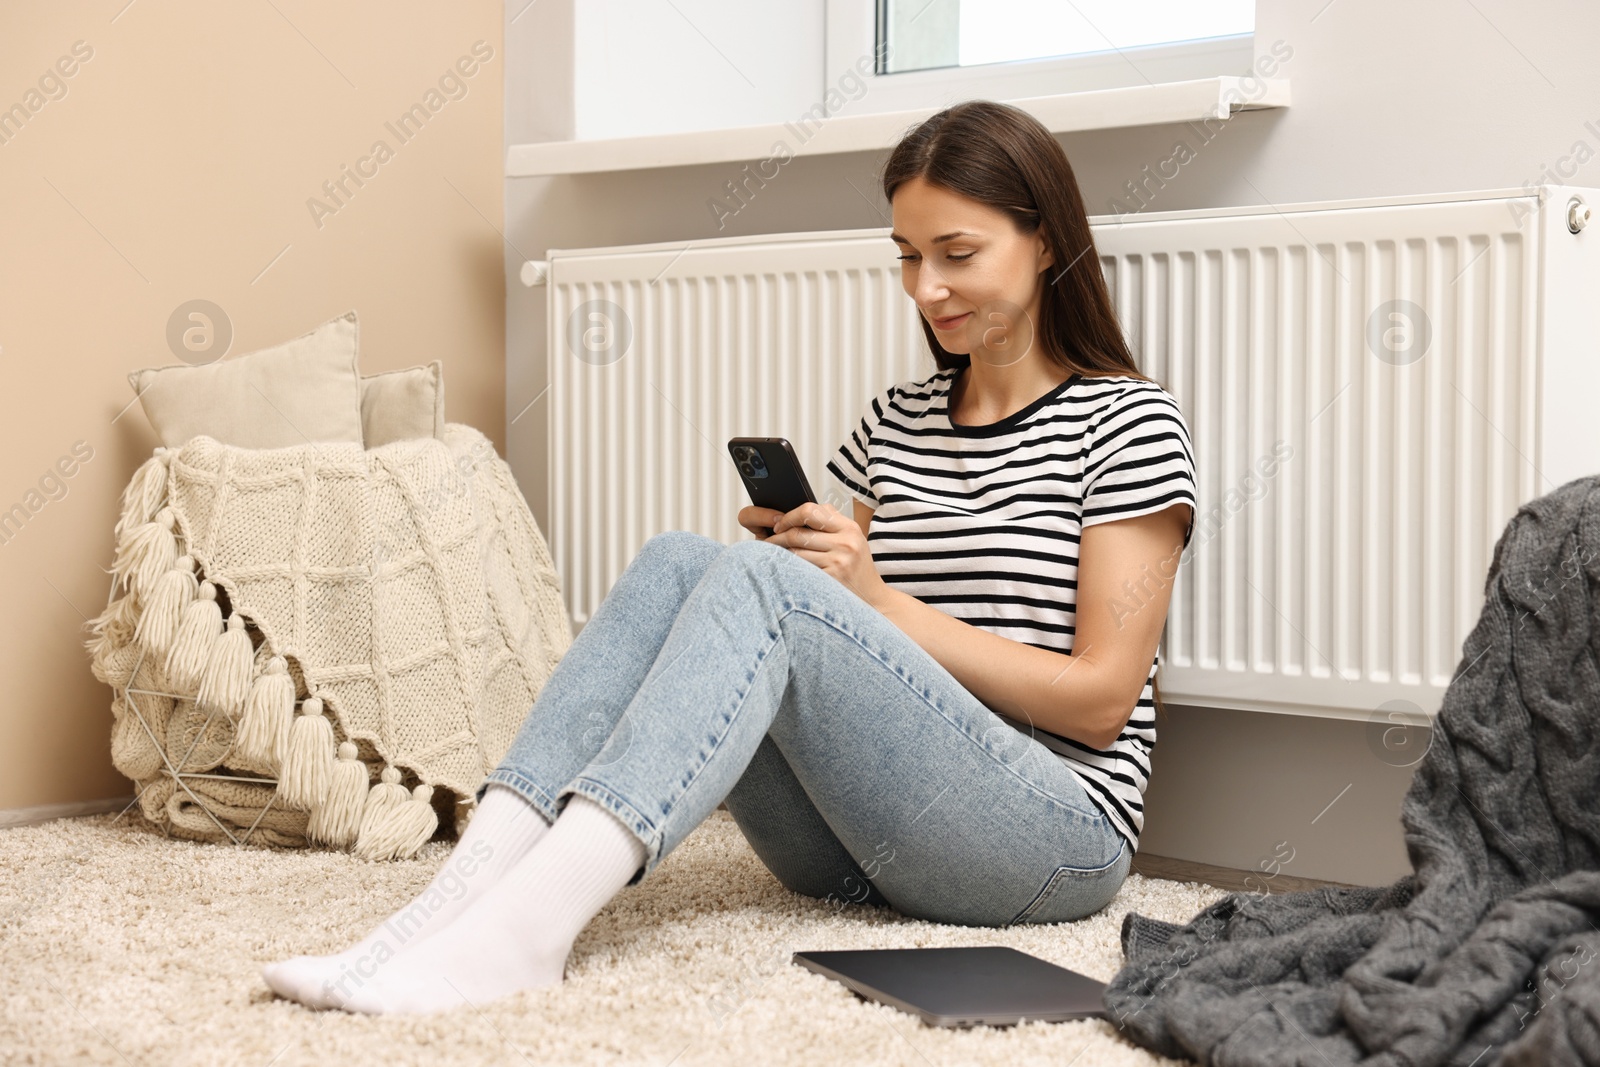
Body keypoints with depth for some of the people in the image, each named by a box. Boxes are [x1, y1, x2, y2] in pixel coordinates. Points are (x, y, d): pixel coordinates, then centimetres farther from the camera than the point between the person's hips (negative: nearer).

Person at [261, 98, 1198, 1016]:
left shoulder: (1128, 423, -1)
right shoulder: (896, 421, 17)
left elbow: (1102, 697, -8)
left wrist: (880, 600, -14)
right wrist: (804, 563, -4)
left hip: (1057, 835, -5)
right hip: (855, 847, 6)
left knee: (762, 586, -28)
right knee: (678, 562, -17)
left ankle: (526, 922, -46)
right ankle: (477, 883, -34)